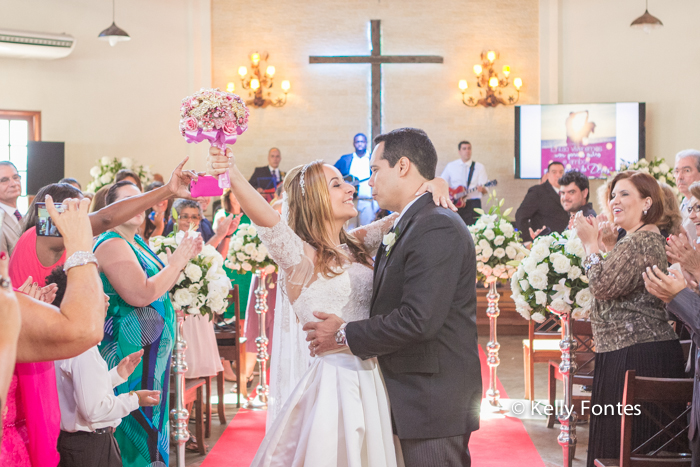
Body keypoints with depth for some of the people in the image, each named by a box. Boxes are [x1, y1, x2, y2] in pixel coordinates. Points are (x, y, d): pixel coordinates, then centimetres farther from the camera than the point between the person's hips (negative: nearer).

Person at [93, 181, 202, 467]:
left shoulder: (136, 243, 14)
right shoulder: (112, 245, -16)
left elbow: (159, 286, 22)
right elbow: (141, 295, -26)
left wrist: (184, 258, 9)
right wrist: (176, 261, -17)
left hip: (151, 351, 10)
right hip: (129, 349, -10)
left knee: (149, 422, 15)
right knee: (136, 425, -4)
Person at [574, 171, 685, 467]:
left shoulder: (642, 241, -16)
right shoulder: (638, 239, 18)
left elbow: (604, 286, -22)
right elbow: (612, 282, 19)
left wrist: (590, 243, -11)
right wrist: (593, 241, 13)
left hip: (638, 356, -11)